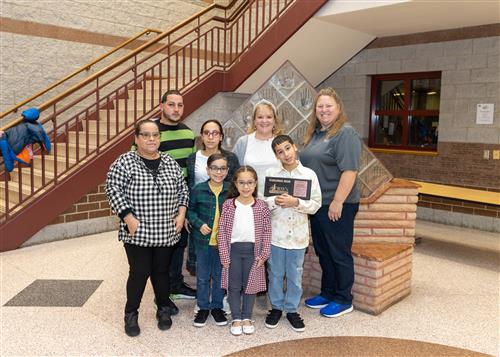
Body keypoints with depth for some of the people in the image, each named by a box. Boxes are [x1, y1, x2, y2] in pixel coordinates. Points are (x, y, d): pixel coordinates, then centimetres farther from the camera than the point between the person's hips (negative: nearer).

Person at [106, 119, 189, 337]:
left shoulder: (170, 163, 7)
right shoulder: (125, 162, -6)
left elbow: (183, 189, 13)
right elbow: (113, 190, -9)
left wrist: (181, 213, 2)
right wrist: (128, 217, -15)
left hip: (166, 233, 3)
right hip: (138, 232, -3)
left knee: (161, 271, 13)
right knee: (140, 273, 1)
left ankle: (163, 310, 31)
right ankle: (131, 314, 22)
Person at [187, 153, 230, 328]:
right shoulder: (198, 189, -8)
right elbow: (190, 210, 1)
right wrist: (199, 224, -13)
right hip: (203, 240, 0)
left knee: (220, 276, 14)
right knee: (202, 277, 13)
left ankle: (217, 307, 32)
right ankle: (203, 308, 30)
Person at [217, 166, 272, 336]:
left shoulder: (261, 206, -5)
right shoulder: (228, 205, -5)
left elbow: (267, 231, -1)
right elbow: (222, 231, -4)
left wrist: (264, 254, -6)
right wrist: (224, 255, -7)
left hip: (253, 250, 0)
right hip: (233, 249, 0)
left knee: (250, 285, 12)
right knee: (234, 286, 9)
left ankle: (247, 317, 28)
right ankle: (236, 318, 24)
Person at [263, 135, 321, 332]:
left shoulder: (309, 174, -4)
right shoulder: (270, 173, -2)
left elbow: (316, 204, -5)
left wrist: (296, 202, -19)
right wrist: (275, 201, -20)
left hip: (298, 234, 0)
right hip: (275, 233, 0)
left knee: (295, 275, 12)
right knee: (275, 273, 13)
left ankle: (292, 309, 29)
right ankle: (276, 307, 31)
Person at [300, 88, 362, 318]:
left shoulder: (345, 133, -13)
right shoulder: (315, 134, 13)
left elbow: (350, 170, -20)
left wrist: (338, 201, -23)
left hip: (336, 206, -8)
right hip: (318, 204, 9)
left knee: (339, 253, 4)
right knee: (323, 252, 17)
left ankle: (343, 301, 18)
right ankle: (327, 293, 32)